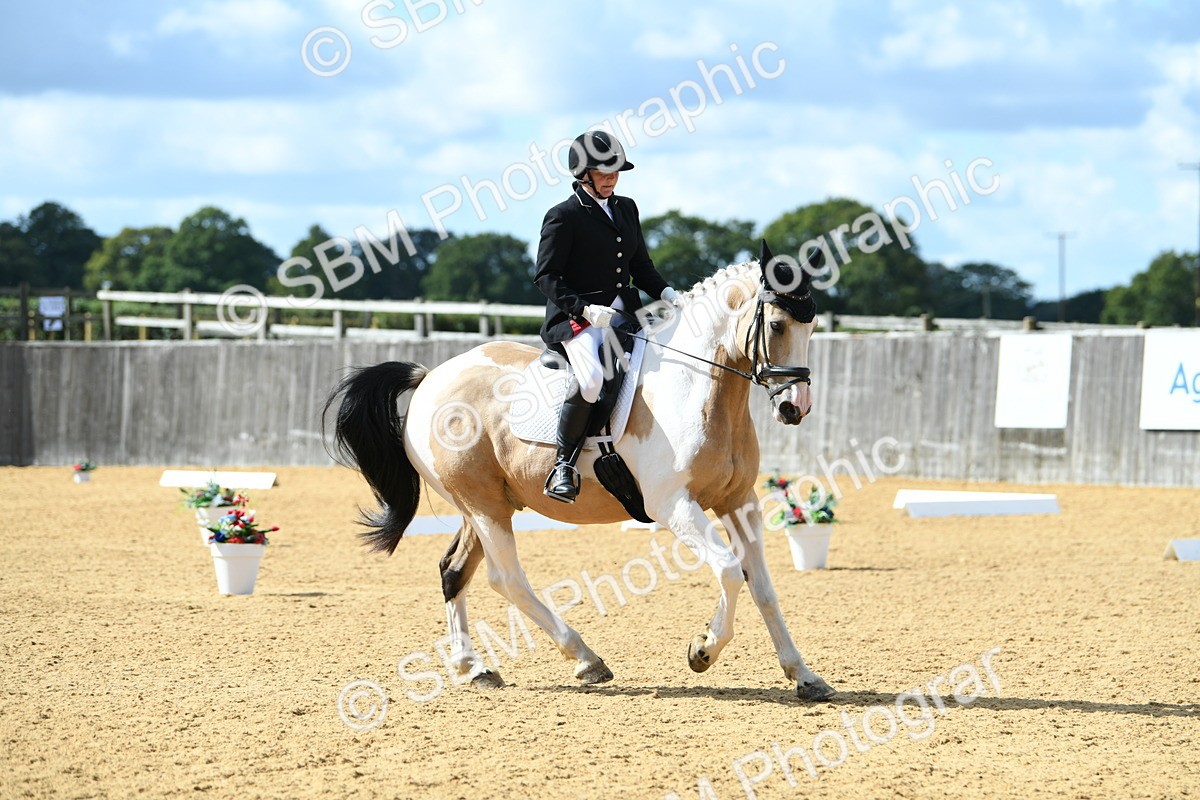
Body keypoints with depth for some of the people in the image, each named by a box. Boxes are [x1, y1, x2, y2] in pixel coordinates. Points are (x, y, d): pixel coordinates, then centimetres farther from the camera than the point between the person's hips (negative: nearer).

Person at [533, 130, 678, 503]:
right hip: (575, 318, -8)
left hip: (623, 314, 8)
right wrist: (584, 309, -21)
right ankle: (564, 464, -23)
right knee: (591, 377, -35)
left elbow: (640, 267, 21)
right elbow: (546, 276, -9)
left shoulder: (626, 209, 16)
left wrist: (666, 293, 2)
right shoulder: (564, 216, -5)